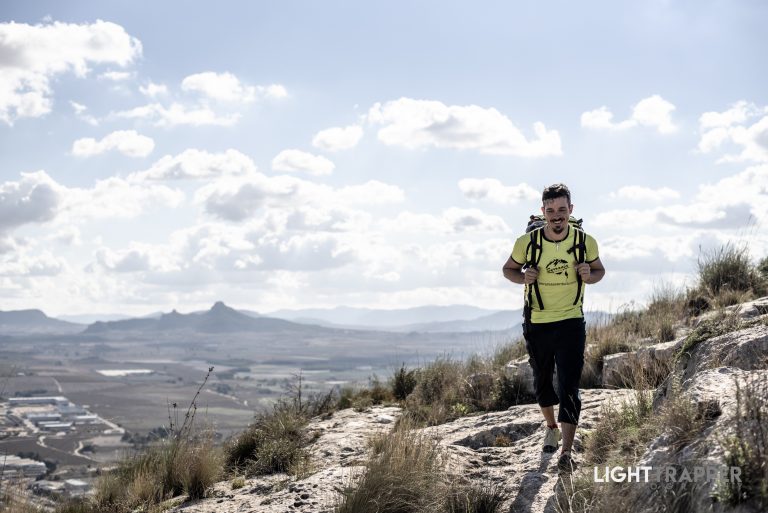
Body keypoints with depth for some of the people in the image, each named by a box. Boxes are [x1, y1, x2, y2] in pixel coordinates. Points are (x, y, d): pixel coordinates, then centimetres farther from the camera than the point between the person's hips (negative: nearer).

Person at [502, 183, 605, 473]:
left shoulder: (586, 242, -9)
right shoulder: (527, 242, -11)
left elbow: (599, 271, 9)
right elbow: (508, 269, 6)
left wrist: (588, 275, -15)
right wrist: (523, 277, -17)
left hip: (571, 323, -1)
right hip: (536, 325, 2)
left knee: (569, 387, -12)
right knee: (542, 382, 17)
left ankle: (566, 452, -13)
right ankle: (551, 427, 44)